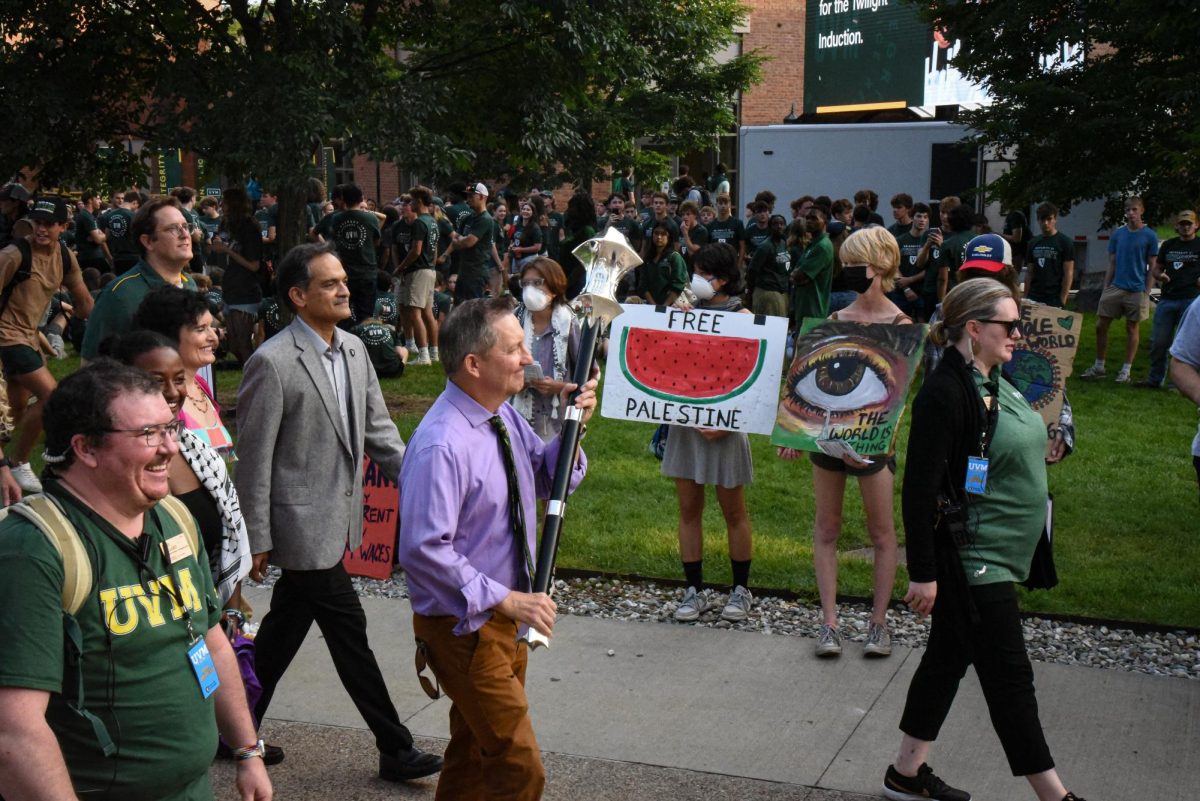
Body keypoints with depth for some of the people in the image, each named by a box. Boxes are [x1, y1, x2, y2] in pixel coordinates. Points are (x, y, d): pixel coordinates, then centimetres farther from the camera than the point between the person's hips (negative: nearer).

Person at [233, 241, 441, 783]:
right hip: (304, 525, -8)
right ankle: (395, 751, 13)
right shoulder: (273, 363, -17)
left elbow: (378, 428, 11)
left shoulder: (354, 350, 6)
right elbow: (253, 459, -14)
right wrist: (259, 541, -11)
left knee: (284, 628, 19)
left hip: (338, 522, 8)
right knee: (349, 635, 0)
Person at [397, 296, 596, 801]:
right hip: (462, 628, -9)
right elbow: (423, 550, -30)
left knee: (475, 751, 24)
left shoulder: (504, 417, 1)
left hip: (503, 617, 9)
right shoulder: (441, 446, -27)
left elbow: (545, 480, 14)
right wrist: (504, 599, -28)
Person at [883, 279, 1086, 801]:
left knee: (948, 659, 17)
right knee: (1008, 678, -1)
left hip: (994, 557, 10)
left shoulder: (992, 382, 9)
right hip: (968, 559, -10)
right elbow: (919, 488, -22)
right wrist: (923, 573, -22)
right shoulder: (946, 393, -21)